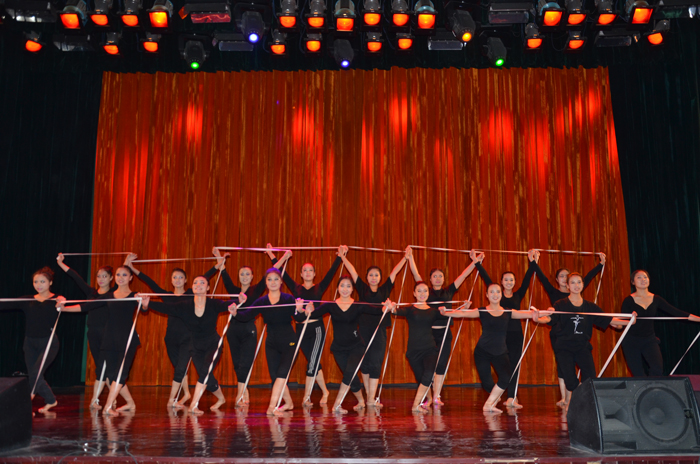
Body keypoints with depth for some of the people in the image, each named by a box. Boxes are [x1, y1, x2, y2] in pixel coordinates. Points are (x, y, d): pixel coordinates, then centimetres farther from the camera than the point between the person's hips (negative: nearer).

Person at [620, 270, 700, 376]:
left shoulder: (656, 299, 4)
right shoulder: (629, 301, -7)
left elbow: (676, 312, 2)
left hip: (649, 340, 3)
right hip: (632, 341, -3)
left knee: (658, 368, -19)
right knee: (639, 375, -4)